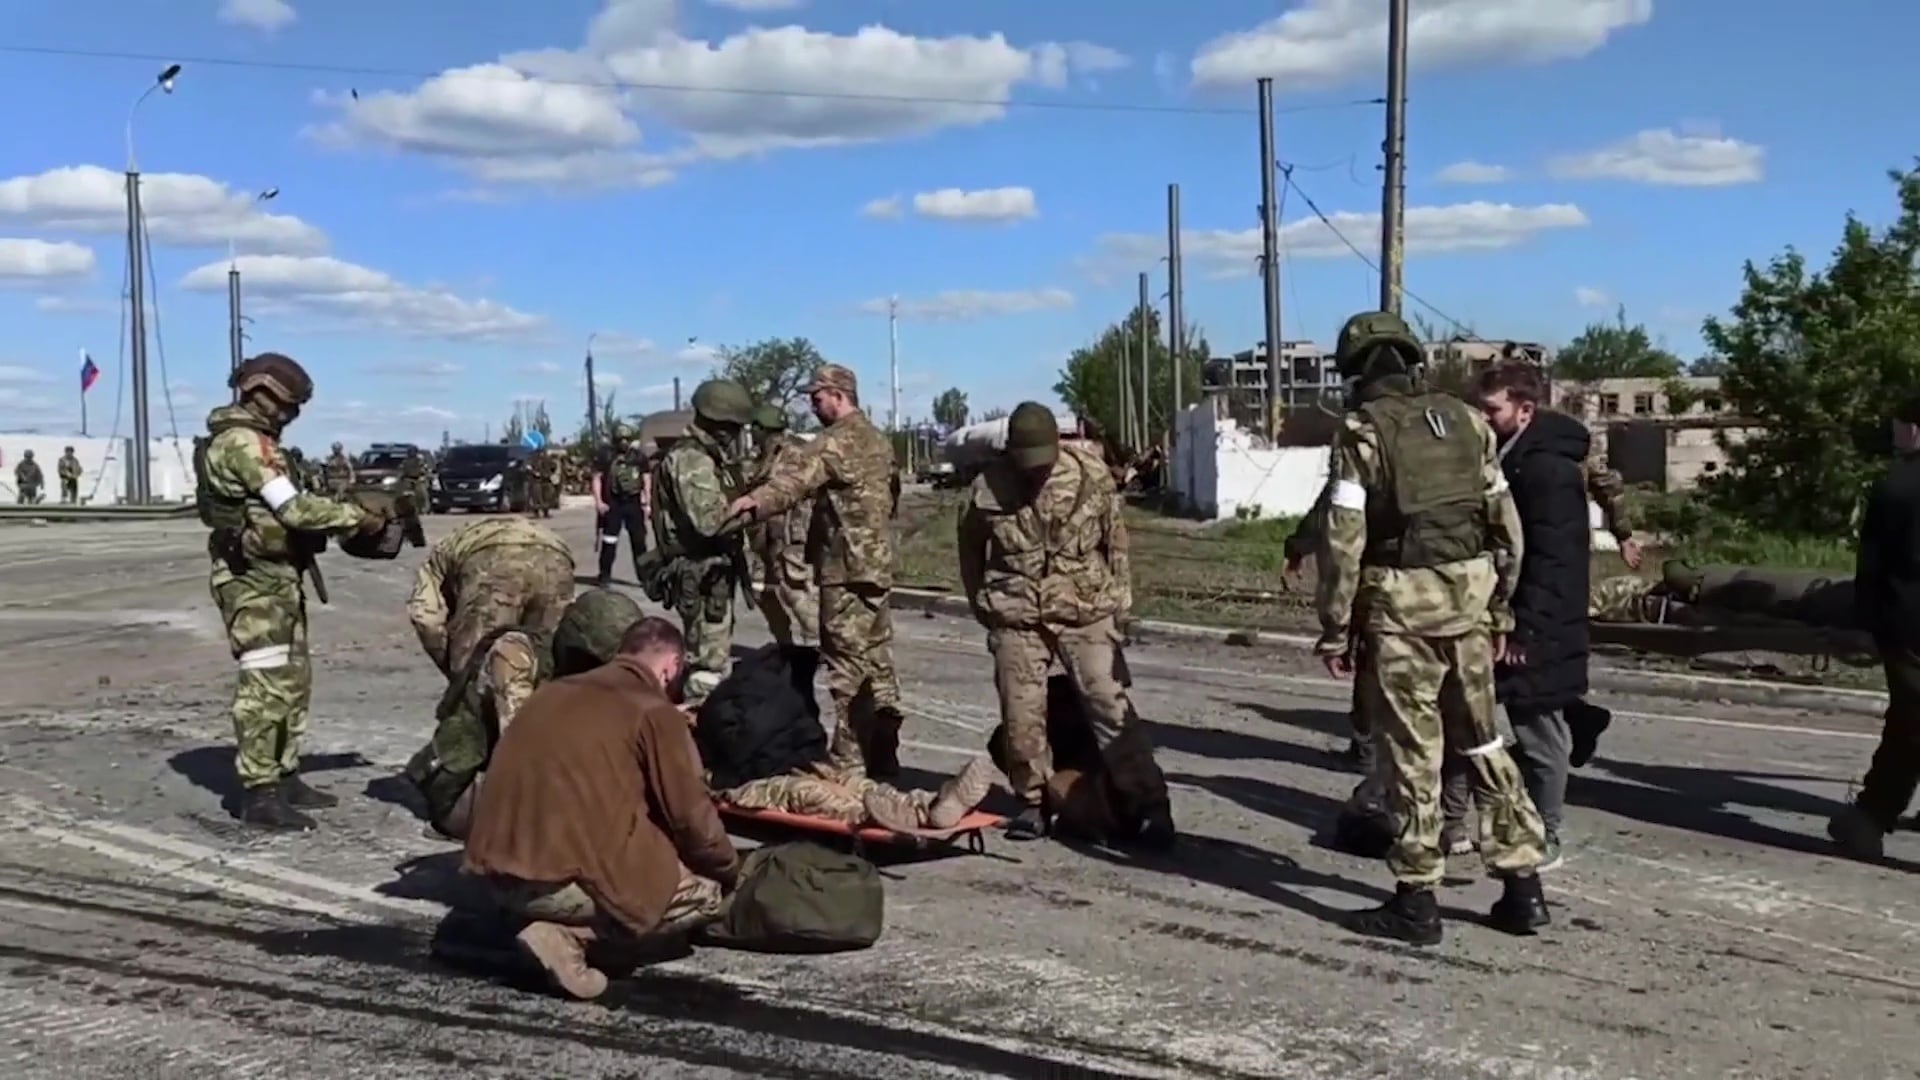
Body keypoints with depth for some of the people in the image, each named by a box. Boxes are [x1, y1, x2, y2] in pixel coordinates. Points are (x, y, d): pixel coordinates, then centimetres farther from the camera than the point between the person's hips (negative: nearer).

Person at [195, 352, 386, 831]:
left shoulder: (252, 439, 17)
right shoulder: (241, 441, -15)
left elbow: (280, 509, 14)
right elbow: (292, 508, -21)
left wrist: (344, 518, 4)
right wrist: (358, 517, -13)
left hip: (277, 576, 11)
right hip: (254, 578, -11)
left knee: (293, 680, 15)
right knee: (265, 684, -10)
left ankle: (284, 777, 23)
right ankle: (258, 795, -8)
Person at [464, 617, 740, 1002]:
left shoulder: (553, 692, 18)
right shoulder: (656, 711, -3)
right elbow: (690, 817, -1)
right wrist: (730, 870, 19)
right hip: (564, 878, -8)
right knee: (707, 892, 10)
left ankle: (564, 925, 5)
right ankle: (568, 936, -6)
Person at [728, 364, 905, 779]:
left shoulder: (840, 439, -15)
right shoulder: (874, 438, 17)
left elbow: (799, 473, -29)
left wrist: (756, 501, -37)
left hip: (848, 568, -10)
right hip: (876, 564, 10)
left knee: (848, 665, -6)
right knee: (876, 658, 13)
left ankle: (850, 761, -3)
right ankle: (883, 755, 17)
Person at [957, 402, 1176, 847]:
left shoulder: (1091, 473, -6)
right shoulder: (988, 487, -6)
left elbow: (1115, 537, 6)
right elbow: (971, 548, 11)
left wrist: (1119, 597, 7)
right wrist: (983, 603, 14)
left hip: (1085, 610, -1)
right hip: (1016, 617, 1)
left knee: (1111, 706, -6)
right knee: (1022, 715, 4)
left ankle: (1148, 805, -2)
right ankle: (1032, 802, 21)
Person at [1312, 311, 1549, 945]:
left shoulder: (1361, 430, -6)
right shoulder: (1465, 420, 10)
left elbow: (1343, 539, -11)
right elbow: (1506, 524, 12)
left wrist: (1333, 629, -6)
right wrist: (1500, 609, 19)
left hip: (1400, 604, -5)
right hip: (1470, 595, 5)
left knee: (1412, 751, 2)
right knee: (1484, 742, 16)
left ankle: (1416, 900, 9)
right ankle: (1522, 885, 19)